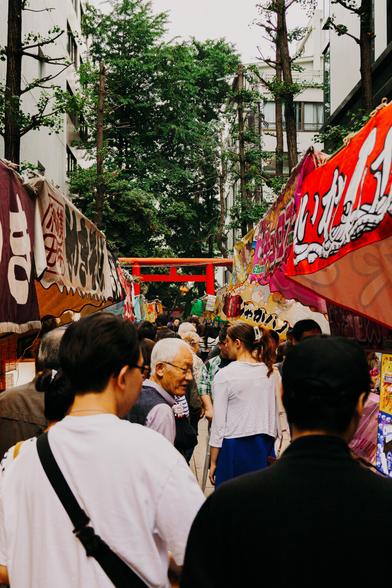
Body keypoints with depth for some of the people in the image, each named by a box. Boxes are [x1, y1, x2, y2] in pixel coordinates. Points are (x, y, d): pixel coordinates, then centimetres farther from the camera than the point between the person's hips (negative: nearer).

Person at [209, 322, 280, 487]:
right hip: (266, 446, 4)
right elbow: (277, 415, 8)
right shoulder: (272, 373, 3)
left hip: (235, 446, -4)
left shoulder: (224, 375, -9)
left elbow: (219, 423, -6)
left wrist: (213, 462, 1)